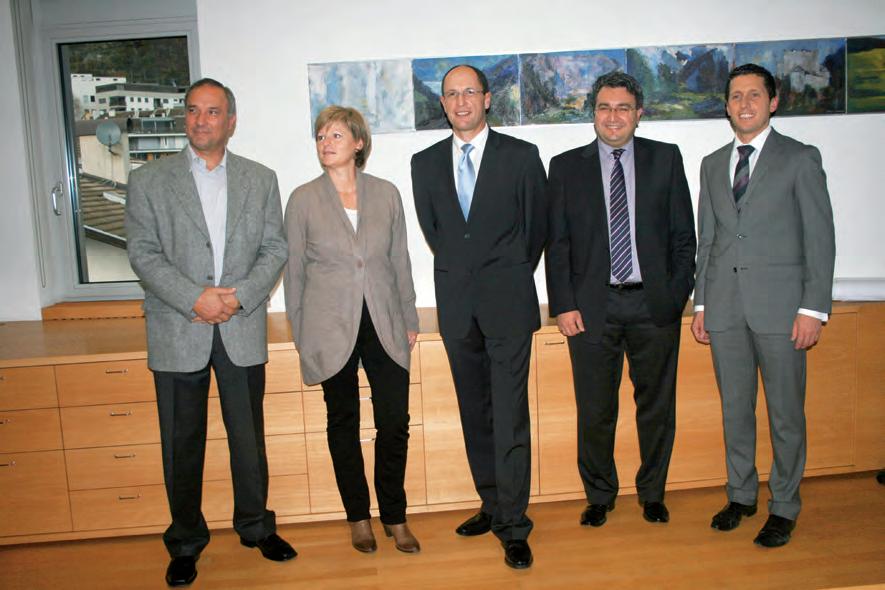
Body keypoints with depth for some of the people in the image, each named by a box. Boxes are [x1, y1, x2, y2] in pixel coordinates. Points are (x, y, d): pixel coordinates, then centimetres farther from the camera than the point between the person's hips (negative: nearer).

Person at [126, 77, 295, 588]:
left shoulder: (261, 179, 8)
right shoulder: (149, 180, 3)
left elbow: (275, 248, 3)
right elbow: (144, 254, -4)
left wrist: (239, 295, -12)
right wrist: (195, 298, -16)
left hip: (243, 330, 1)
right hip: (177, 333, -1)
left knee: (249, 435, 11)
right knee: (182, 443, 8)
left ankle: (256, 526, 30)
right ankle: (187, 541, 25)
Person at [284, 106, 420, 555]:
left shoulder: (386, 194, 4)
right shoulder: (303, 199, 0)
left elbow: (400, 261, 8)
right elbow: (294, 270, 3)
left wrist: (410, 319, 8)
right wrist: (299, 332, 2)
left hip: (383, 326, 1)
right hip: (331, 328, -1)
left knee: (395, 423, 1)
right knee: (343, 423, 10)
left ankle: (394, 516, 21)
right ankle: (358, 516, 27)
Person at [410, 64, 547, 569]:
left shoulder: (521, 156, 1)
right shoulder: (426, 163, 10)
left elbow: (538, 228, 6)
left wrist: (509, 279, 9)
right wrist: (461, 276, 11)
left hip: (508, 301, -3)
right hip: (456, 303, 4)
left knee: (510, 415, -5)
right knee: (476, 413, 12)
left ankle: (514, 527, 4)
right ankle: (492, 505, 26)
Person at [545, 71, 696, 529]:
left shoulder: (666, 158, 7)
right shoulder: (566, 166, 6)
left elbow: (683, 234, 6)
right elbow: (557, 244, 3)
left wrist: (678, 295, -2)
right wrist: (563, 305, -5)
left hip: (654, 304, 1)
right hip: (592, 307, 0)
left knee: (657, 405, 12)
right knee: (594, 410, 6)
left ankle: (652, 492, 31)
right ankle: (599, 495, 26)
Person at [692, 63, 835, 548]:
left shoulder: (800, 158, 1)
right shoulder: (712, 164, 14)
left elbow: (820, 238, -3)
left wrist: (814, 308, -10)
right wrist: (700, 304, 10)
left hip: (779, 304, -4)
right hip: (725, 305, 4)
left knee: (785, 413, 4)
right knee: (735, 408, 12)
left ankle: (784, 507, 19)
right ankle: (741, 494, 28)